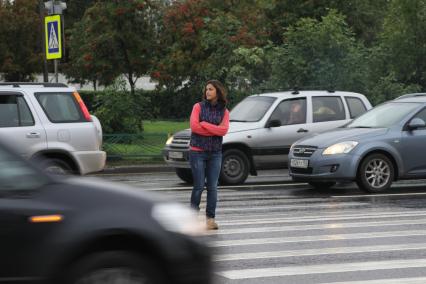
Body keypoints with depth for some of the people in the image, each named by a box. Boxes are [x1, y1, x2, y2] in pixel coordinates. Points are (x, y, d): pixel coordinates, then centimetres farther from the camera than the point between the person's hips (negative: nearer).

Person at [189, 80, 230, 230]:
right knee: (199, 186, -3)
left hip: (215, 153, 2)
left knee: (212, 186, 1)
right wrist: (215, 130, -10)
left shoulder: (224, 111, 7)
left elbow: (224, 130, -9)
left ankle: (210, 218, 5)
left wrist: (204, 124, -12)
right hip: (197, 152, -2)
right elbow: (194, 126, -12)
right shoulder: (198, 107, 2)